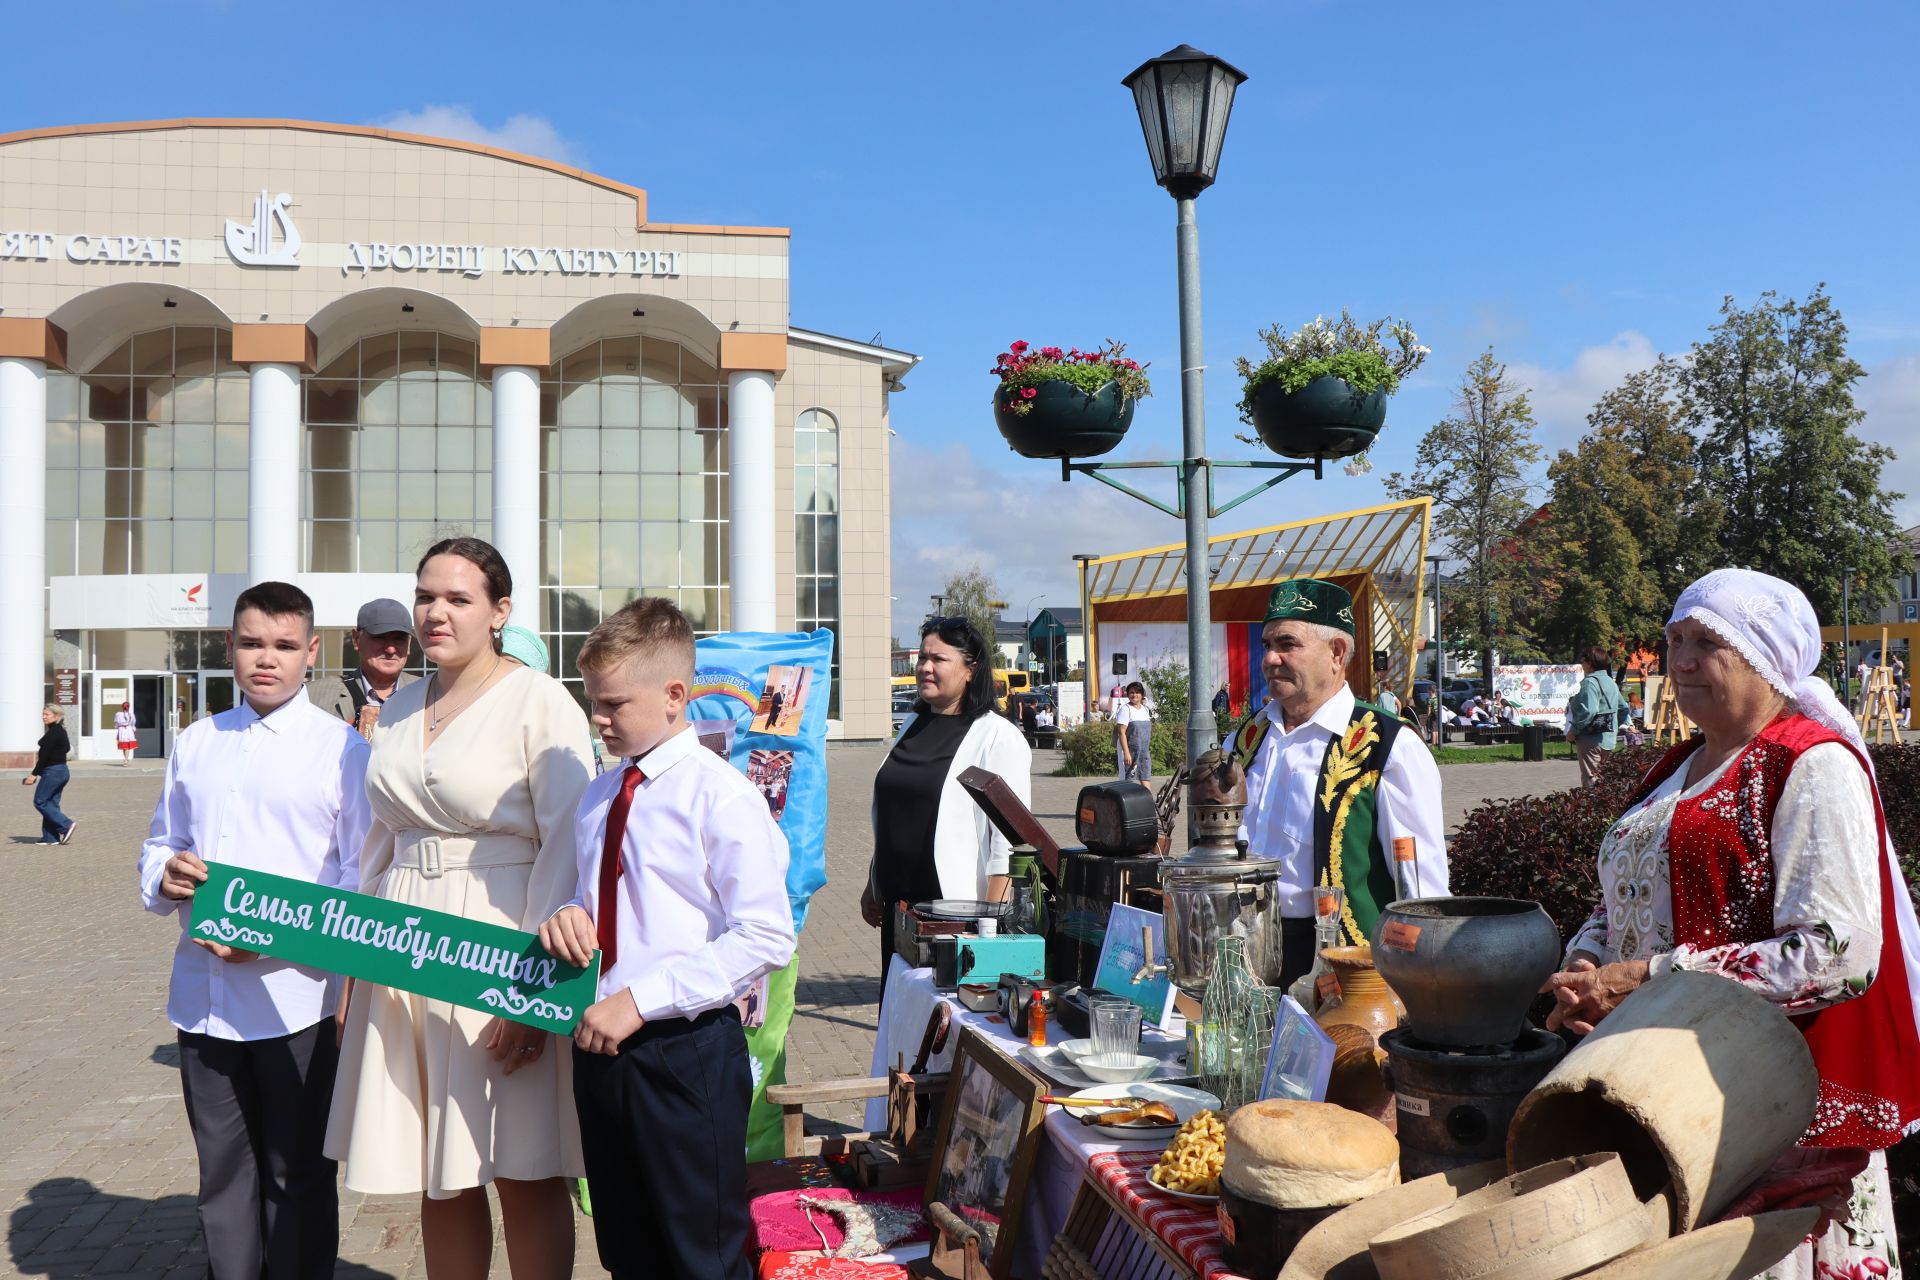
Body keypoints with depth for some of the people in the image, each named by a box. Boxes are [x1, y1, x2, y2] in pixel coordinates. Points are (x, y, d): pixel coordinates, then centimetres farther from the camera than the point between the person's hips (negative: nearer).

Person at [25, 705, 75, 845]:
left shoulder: (53, 732, -16)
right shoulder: (61, 731, 13)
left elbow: (45, 755, -20)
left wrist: (34, 774, -19)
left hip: (53, 771, -10)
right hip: (62, 770, 10)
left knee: (40, 802, -2)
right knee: (51, 803, 11)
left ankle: (66, 825, -6)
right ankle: (51, 837, 12)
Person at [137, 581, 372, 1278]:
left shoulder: (340, 747, -5)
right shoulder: (195, 744, 11)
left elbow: (364, 875, -9)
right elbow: (161, 843, 20)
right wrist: (165, 876, -3)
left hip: (296, 998, -4)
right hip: (203, 994, 5)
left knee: (297, 1177, 9)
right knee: (222, 1173, 16)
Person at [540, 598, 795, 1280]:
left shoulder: (721, 794, -14)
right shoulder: (598, 797, 10)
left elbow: (766, 938, -20)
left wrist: (640, 1001, -22)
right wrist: (570, 914, -2)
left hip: (686, 1051, -7)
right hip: (601, 1043, 7)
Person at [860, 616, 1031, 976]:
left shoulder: (998, 737, -9)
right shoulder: (913, 726, 14)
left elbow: (1009, 838, -14)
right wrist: (872, 886, 20)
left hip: (960, 913, -7)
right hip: (898, 905, 7)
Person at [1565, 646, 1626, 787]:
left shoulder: (1590, 682, -17)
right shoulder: (1610, 682, 14)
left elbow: (1589, 711, -27)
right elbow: (1624, 707, 22)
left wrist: (1573, 731, -19)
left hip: (1592, 740, -10)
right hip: (1609, 740, 10)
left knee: (1590, 782, -7)